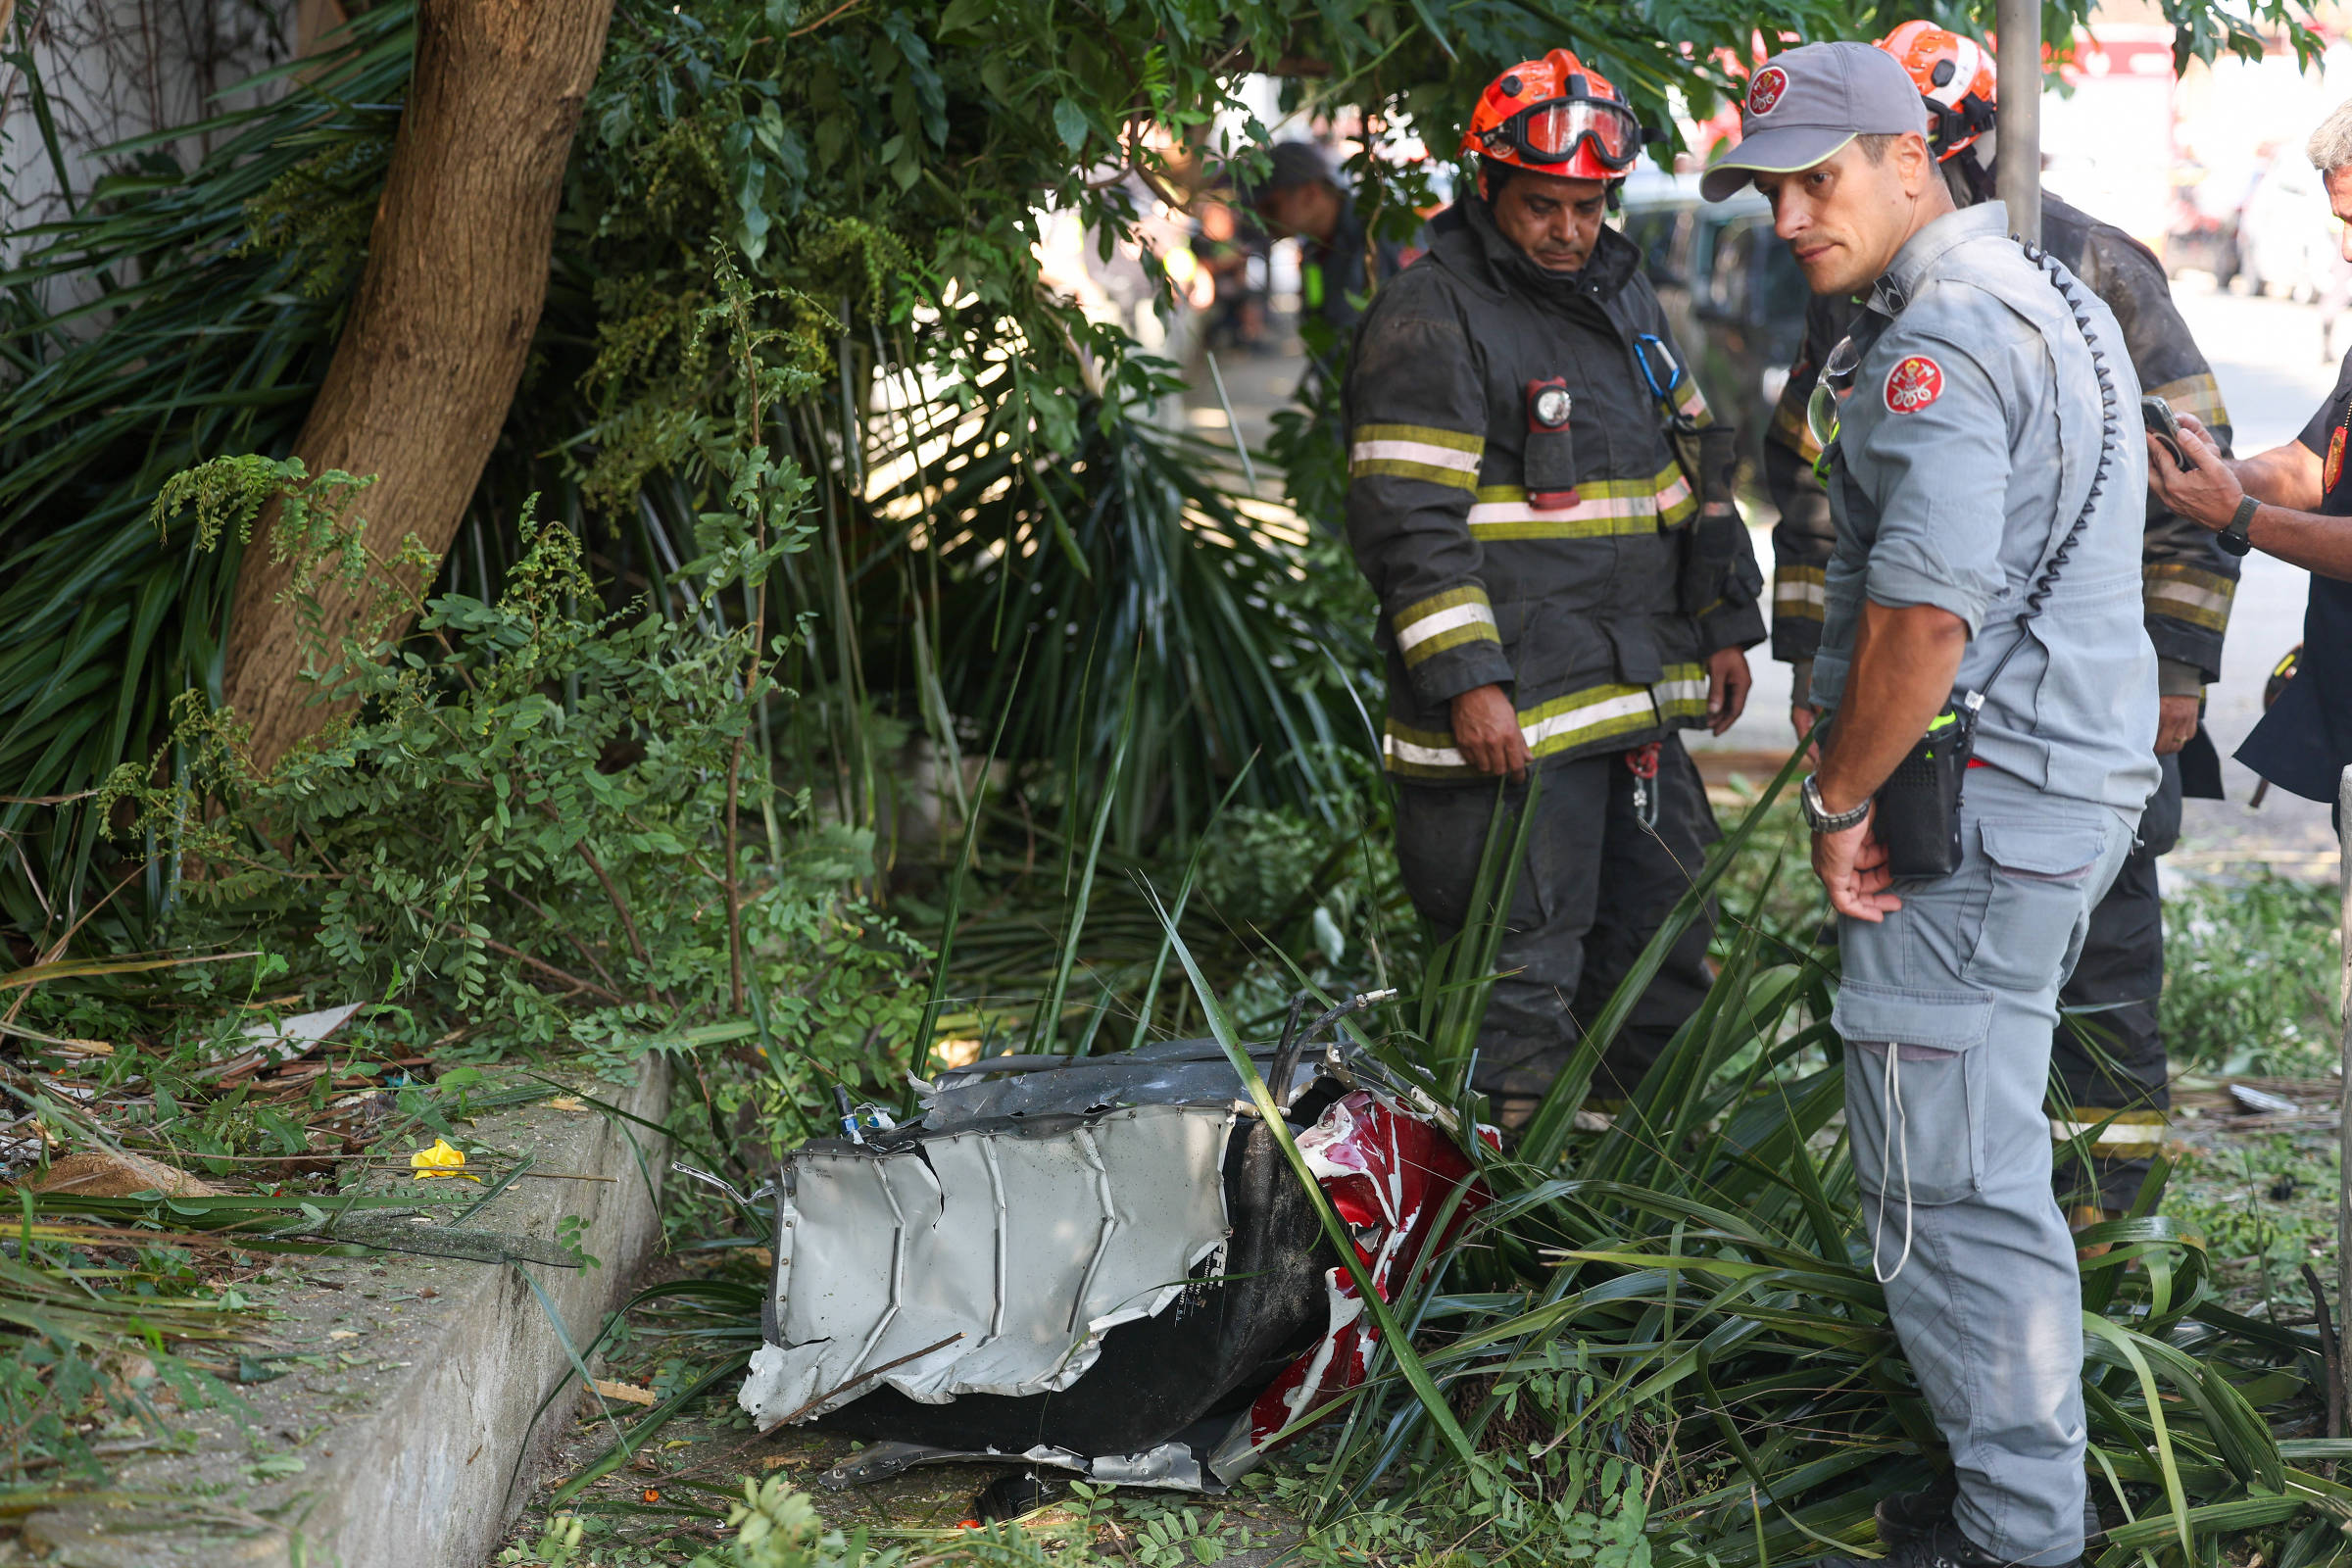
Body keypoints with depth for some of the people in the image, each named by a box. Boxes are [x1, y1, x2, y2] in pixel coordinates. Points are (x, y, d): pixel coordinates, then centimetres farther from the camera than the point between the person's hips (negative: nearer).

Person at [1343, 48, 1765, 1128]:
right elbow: (1408, 523, -16)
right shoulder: (1430, 318, -11)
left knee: (1663, 935, 18)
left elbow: (1695, 464, 23)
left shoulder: (1622, 294, 15)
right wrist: (1467, 683, -21)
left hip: (1639, 695, 8)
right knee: (1524, 964, -5)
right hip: (1507, 714, -8)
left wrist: (1723, 624, 18)